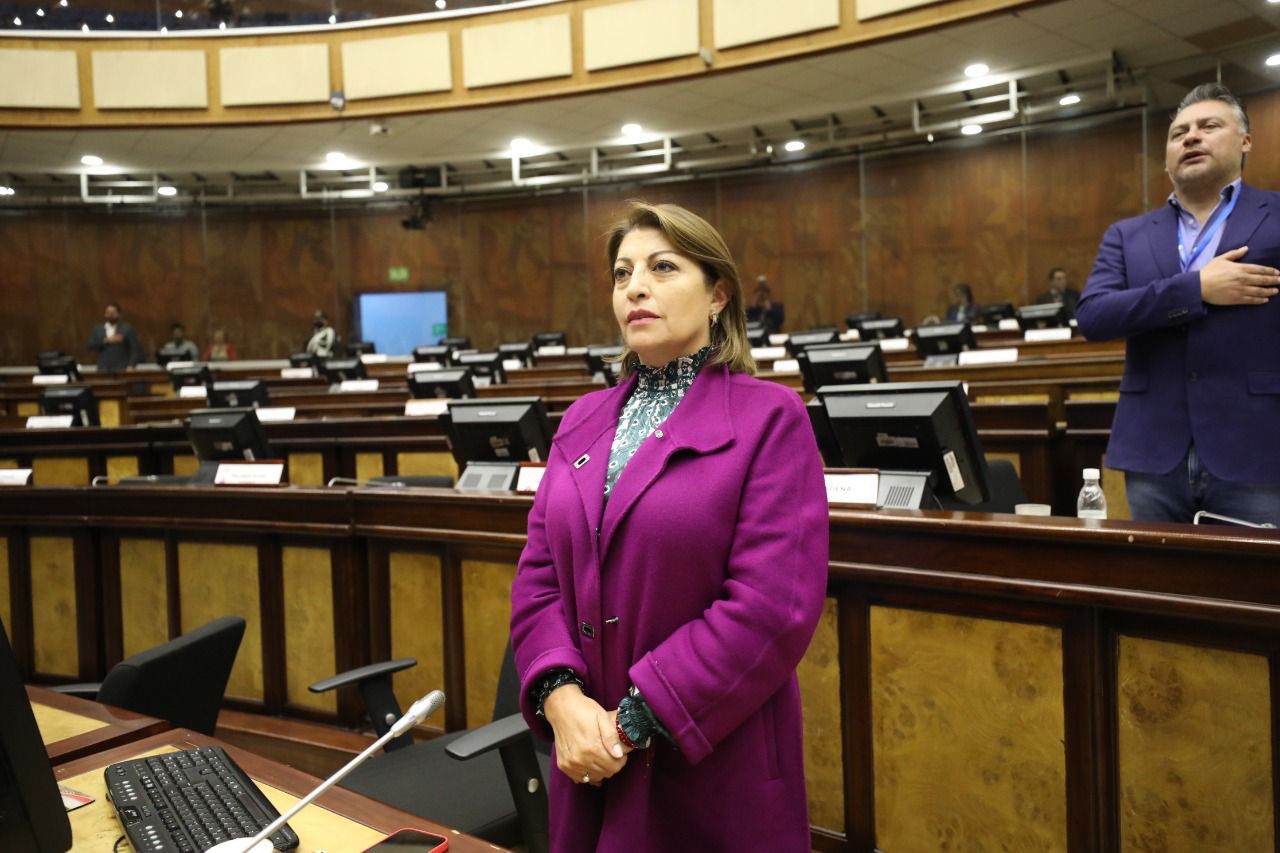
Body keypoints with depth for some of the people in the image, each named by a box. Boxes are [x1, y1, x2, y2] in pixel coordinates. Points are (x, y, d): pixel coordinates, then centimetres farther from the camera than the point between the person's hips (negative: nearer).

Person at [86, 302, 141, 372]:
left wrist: (131, 366, -13)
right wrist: (106, 340, -10)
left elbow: (136, 349, -1)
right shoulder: (97, 329, 16)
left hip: (122, 370, -3)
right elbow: (90, 346, 5)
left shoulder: (127, 328, 5)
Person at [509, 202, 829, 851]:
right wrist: (560, 694, -12)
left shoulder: (769, 418, -10)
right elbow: (539, 573, 5)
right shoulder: (583, 421, 7)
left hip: (713, 767, -4)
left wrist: (637, 720, -17)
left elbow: (774, 603, -17)